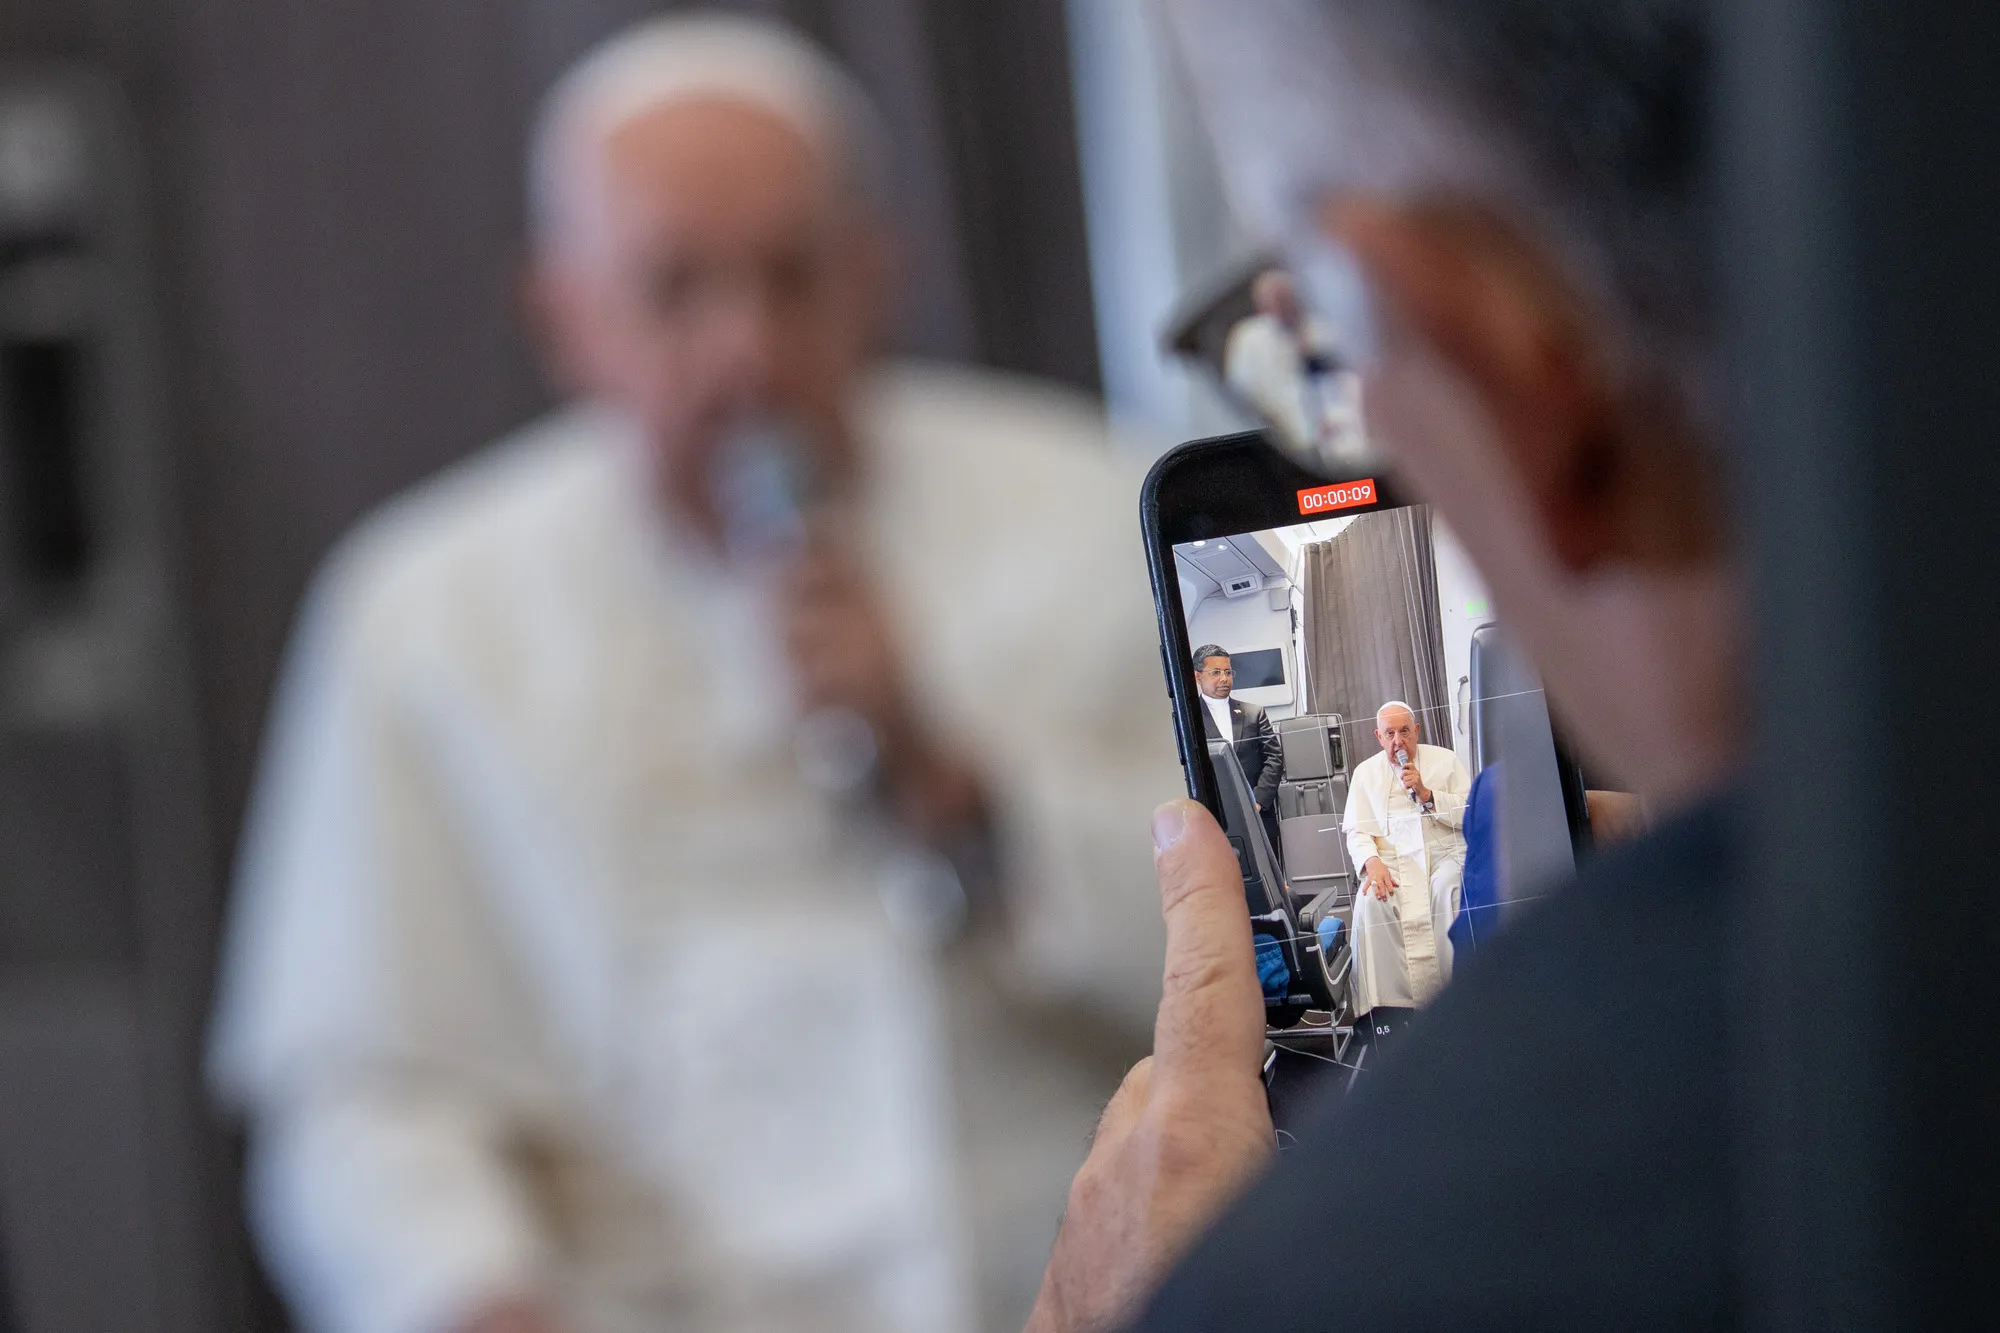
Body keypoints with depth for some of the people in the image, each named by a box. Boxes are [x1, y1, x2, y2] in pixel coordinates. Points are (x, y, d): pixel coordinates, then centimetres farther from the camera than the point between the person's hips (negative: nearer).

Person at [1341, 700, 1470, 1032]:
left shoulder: (1445, 761, 13)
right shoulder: (1366, 772, 17)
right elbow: (1356, 830, 8)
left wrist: (1426, 794, -7)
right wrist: (1372, 861, -13)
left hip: (1445, 853, -1)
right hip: (1392, 859, 1)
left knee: (1448, 890, -36)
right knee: (1371, 900, -32)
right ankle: (1388, 1004, -36)